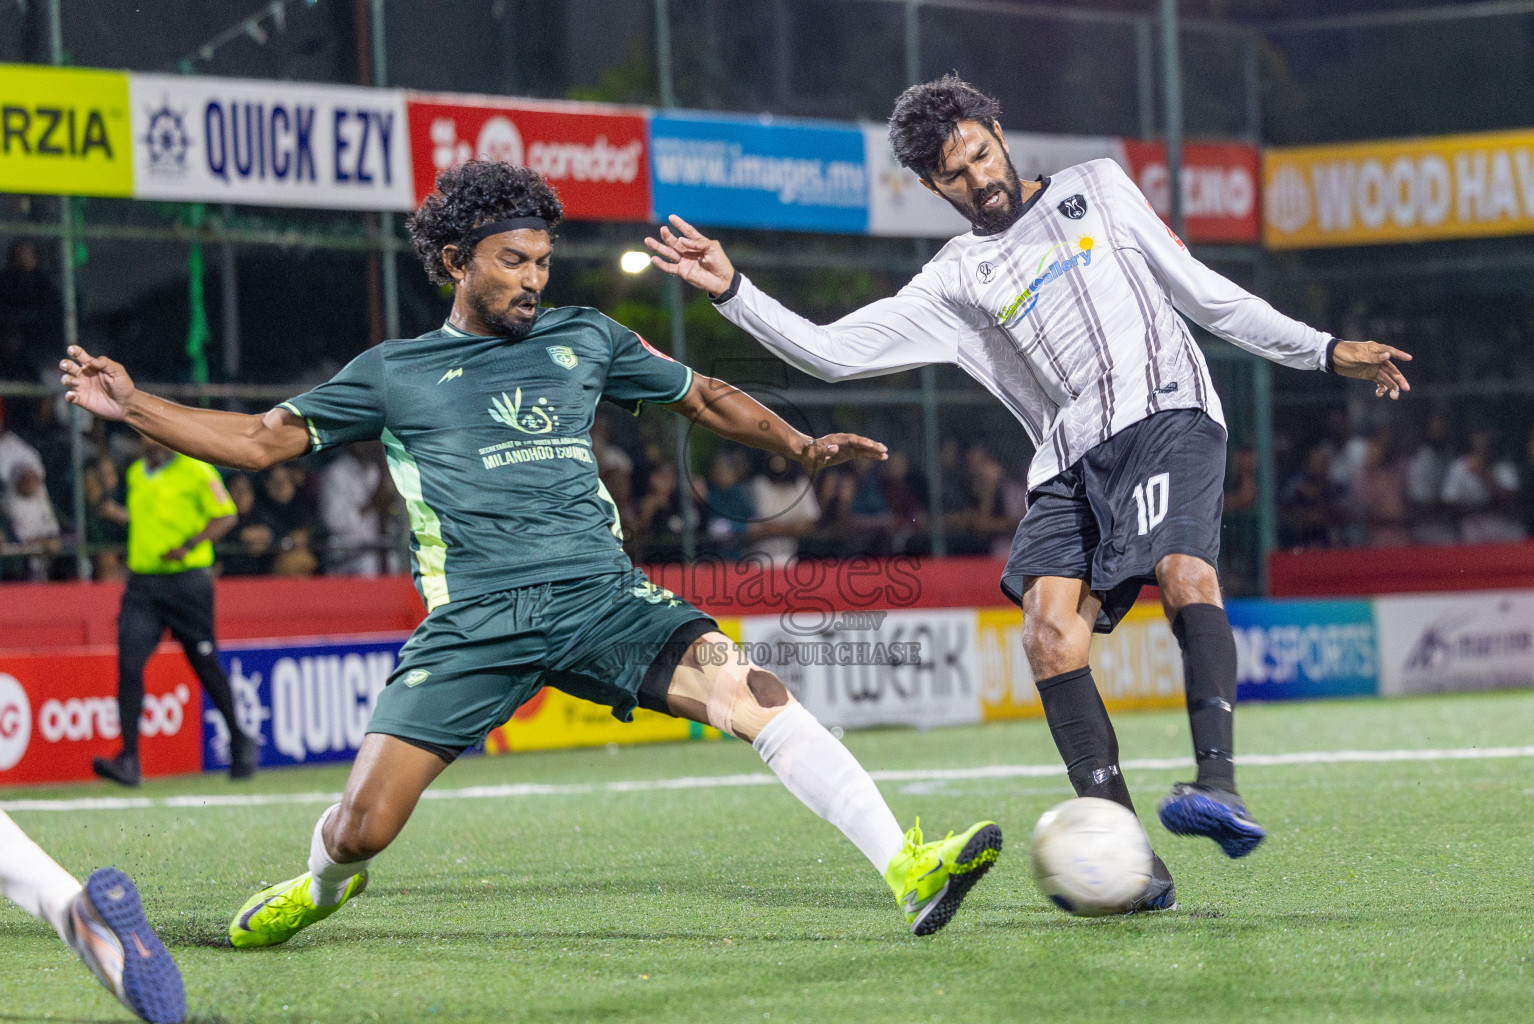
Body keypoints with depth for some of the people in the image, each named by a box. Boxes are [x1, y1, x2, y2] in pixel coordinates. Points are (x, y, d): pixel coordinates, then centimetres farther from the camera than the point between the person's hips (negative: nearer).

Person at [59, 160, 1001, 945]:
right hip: (474, 620, -1)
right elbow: (261, 442, 16)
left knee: (752, 694, -24)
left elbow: (705, 398, 28)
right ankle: (323, 886, 30)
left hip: (601, 594, 1)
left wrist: (800, 446, 16)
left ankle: (910, 871, -28)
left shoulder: (583, 339, 18)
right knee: (361, 828, -9)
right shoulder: (392, 374, 13)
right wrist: (132, 406, 6)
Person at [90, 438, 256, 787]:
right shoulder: (135, 474, 14)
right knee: (129, 665, -10)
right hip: (142, 584, 5)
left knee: (206, 665, 4)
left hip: (187, 579, -5)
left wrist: (188, 545, -18)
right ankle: (128, 760, -11)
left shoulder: (195, 470, -4)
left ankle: (240, 743, 24)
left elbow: (226, 516, -7)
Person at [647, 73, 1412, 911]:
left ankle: (1218, 783, -39)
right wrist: (732, 293, 2)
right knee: (1049, 622, -18)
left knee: (1185, 570, -29)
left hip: (1167, 411, -2)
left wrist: (1323, 352, 15)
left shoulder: (1097, 189, 19)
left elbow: (1205, 293, 20)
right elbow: (831, 352, 12)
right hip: (1072, 460, 2)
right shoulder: (955, 283, 18)